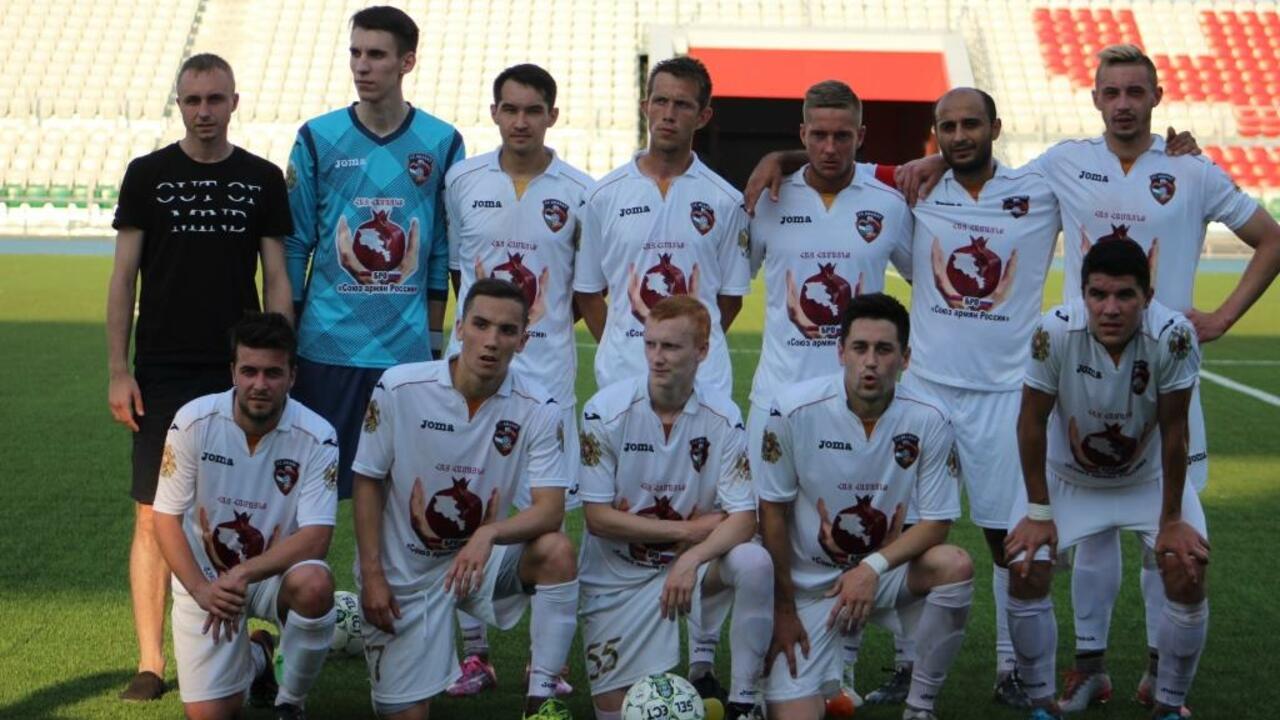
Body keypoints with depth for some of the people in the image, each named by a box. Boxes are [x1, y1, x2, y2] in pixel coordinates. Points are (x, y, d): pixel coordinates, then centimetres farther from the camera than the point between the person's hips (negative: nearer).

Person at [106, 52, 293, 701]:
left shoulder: (262, 180, 7)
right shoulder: (148, 175, 5)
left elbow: (276, 279, 8)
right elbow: (123, 276, 4)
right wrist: (118, 371, -3)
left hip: (238, 373, 1)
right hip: (161, 373, -1)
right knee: (154, 515, -2)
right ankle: (150, 662, 4)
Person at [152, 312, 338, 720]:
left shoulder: (316, 437, -18)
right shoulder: (194, 422, -15)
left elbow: (315, 537, -21)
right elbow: (166, 517, -10)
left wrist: (243, 574, -33)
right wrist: (200, 589, -24)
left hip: (276, 573, -1)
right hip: (204, 577, 1)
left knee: (313, 584, -36)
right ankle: (256, 657, 30)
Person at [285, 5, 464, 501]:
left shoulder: (442, 144, 3)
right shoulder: (318, 139, 2)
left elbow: (445, 252, 7)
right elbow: (294, 246, 5)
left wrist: (435, 340, 7)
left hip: (408, 349, 0)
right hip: (326, 347, 0)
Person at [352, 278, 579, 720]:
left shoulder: (538, 409, -14)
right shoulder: (398, 388, -15)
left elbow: (550, 510, -20)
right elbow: (368, 481, -5)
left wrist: (488, 535, -39)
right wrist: (372, 575, -10)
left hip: (481, 558, 1)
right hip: (405, 570, -1)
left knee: (557, 552, -29)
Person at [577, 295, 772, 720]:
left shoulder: (723, 418, -11)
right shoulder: (606, 411, -15)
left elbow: (743, 518, -14)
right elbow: (597, 518, -14)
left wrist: (691, 558, -32)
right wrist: (686, 529, -16)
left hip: (691, 563, 1)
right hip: (619, 576, -1)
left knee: (754, 563, -30)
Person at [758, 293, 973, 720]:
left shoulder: (928, 421, -12)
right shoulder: (794, 410, -17)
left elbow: (936, 522, -8)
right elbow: (773, 512, -7)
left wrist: (873, 567, -24)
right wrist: (784, 610, -5)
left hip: (885, 569, 2)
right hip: (808, 582, -2)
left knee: (954, 566, -28)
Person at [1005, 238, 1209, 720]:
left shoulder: (1173, 336, -31)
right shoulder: (1055, 331, -32)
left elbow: (1173, 431, -20)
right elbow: (1033, 422, -19)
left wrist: (1171, 519, -13)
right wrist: (1038, 512, -13)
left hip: (1150, 478, 0)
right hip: (1066, 477, 0)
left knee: (1188, 572, -13)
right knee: (1026, 572, -13)